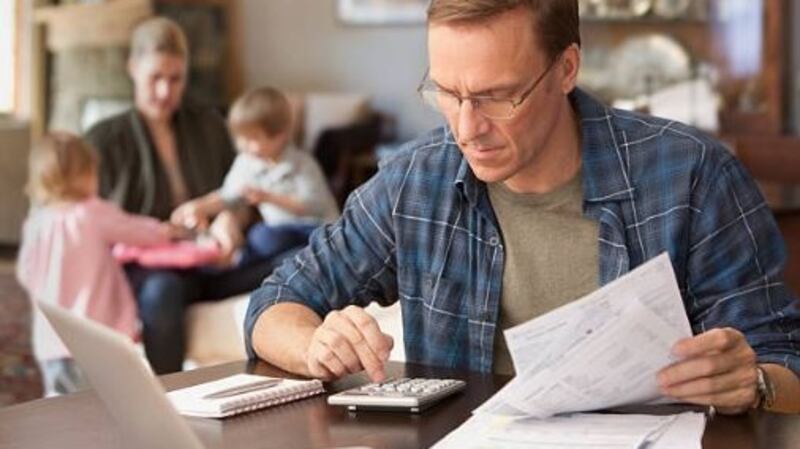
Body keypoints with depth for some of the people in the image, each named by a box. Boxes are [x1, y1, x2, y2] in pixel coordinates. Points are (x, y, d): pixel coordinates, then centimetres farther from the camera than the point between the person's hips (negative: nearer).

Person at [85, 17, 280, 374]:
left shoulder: (208, 126, 21)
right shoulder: (105, 140, 12)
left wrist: (230, 219, -4)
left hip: (212, 262, 3)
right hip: (144, 268, -3)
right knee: (161, 290, -42)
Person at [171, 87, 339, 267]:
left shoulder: (301, 164, -13)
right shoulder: (246, 162, 5)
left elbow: (313, 205, -22)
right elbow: (227, 196, 15)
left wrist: (269, 197, -27)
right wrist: (198, 208, -2)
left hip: (314, 227, -8)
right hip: (282, 228, 8)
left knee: (265, 237, -30)